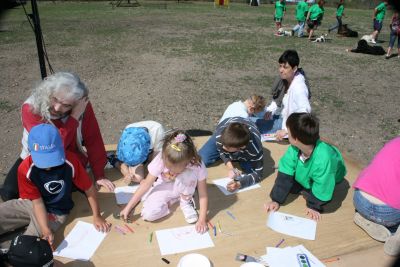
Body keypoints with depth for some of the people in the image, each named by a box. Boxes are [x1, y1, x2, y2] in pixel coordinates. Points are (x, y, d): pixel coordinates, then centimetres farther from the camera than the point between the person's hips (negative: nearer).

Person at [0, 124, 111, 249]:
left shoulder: (70, 161, -29)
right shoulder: (25, 169, -24)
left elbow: (89, 188, -15)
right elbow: (37, 202, -16)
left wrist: (97, 216, -11)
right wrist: (46, 230, -28)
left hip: (54, 212, -2)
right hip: (29, 203, 2)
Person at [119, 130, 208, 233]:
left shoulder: (197, 165, -31)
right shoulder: (161, 159, -30)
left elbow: (203, 195, -23)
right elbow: (146, 184, -22)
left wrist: (202, 220, -29)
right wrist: (128, 207, -21)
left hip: (181, 189, 0)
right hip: (164, 187, 1)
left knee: (190, 175, -35)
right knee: (148, 214, -23)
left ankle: (186, 201, -5)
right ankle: (171, 201, 5)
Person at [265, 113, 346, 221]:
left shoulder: (323, 159, -47)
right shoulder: (294, 149, -30)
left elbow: (321, 188, -34)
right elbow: (284, 175, -24)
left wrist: (314, 206, -21)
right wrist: (276, 200, -25)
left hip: (329, 179, -3)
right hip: (305, 175, 4)